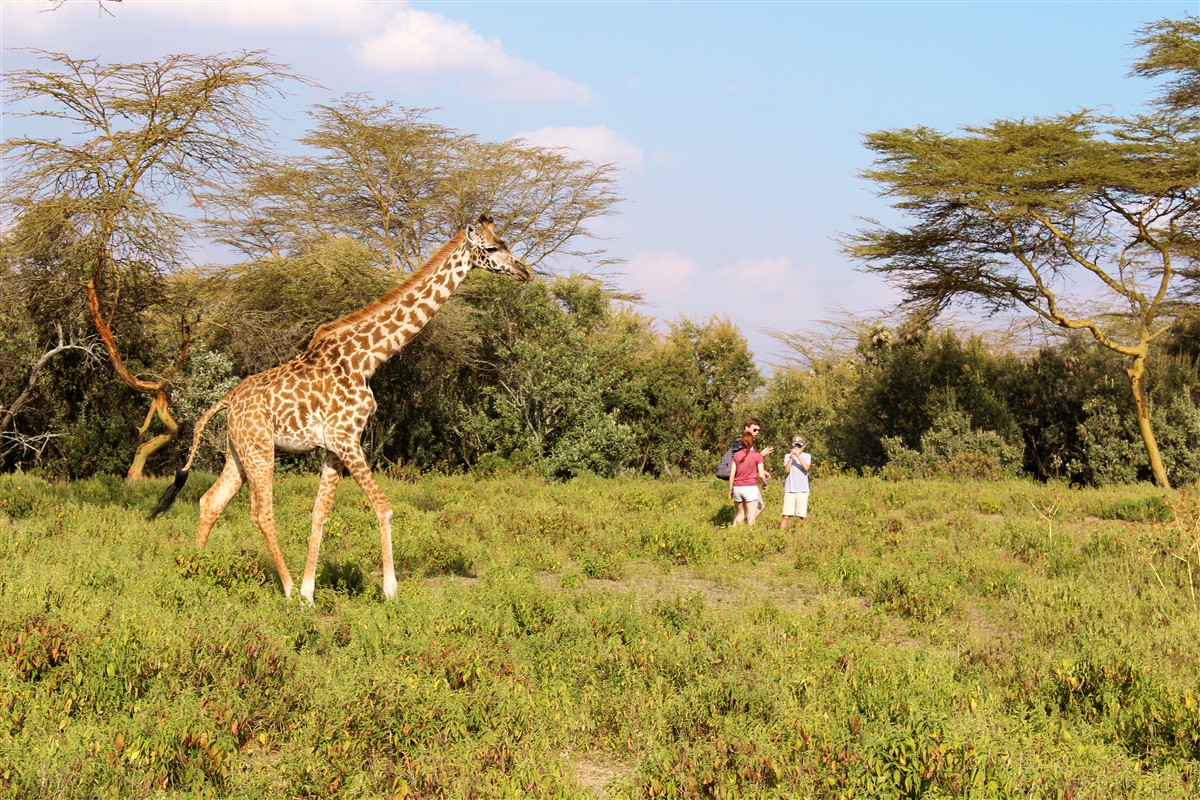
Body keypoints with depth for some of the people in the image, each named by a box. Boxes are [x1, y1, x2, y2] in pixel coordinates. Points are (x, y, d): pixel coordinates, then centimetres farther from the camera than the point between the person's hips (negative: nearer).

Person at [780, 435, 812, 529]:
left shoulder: (807, 456, 5)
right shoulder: (787, 456, 7)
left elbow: (806, 468, -13)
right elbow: (786, 470, -4)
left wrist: (798, 455, -20)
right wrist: (791, 457, -14)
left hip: (802, 490, 0)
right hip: (789, 490, 0)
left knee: (801, 516, 1)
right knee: (786, 516, -6)